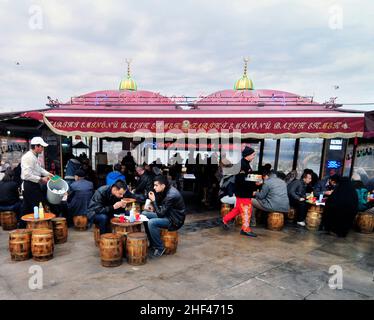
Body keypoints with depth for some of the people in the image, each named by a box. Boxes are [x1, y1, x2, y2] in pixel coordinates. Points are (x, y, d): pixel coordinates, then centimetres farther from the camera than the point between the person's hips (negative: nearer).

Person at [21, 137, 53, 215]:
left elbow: (39, 168, 25)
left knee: (27, 209, 16)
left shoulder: (34, 156, 12)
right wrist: (41, 179, -21)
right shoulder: (28, 157, -19)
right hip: (30, 186, -10)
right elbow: (27, 175, -26)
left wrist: (47, 174, 11)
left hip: (34, 185, 10)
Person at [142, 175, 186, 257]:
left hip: (174, 220, -10)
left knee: (151, 223, -28)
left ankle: (160, 248, -10)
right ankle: (152, 243, 10)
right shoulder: (165, 191, 1)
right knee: (144, 214, 5)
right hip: (167, 215, 10)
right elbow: (161, 211, 10)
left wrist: (153, 201, -19)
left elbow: (160, 214, -24)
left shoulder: (171, 195, -27)